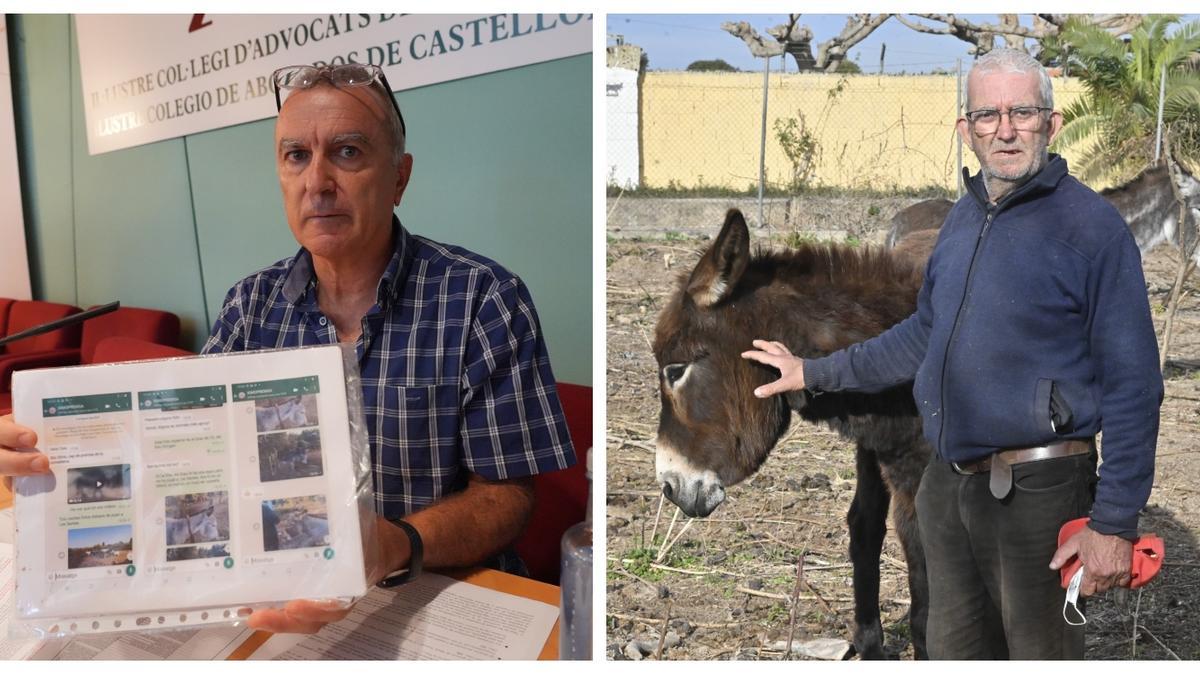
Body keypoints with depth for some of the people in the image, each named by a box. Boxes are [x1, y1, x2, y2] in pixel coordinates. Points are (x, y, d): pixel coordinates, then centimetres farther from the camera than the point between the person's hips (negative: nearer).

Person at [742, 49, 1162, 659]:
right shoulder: (963, 217, 8)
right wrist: (814, 373, 21)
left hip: (1036, 492, -7)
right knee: (952, 649, 21)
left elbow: (1133, 386, -13)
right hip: (946, 483, 7)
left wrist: (1115, 523, -15)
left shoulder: (1092, 225, -12)